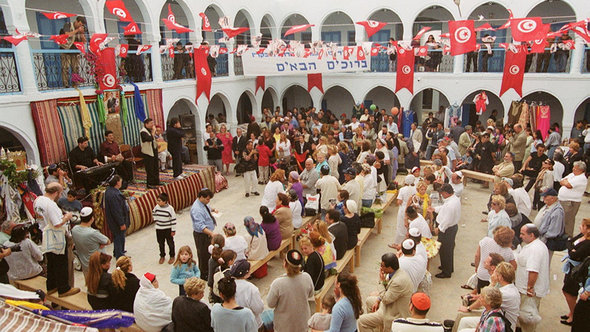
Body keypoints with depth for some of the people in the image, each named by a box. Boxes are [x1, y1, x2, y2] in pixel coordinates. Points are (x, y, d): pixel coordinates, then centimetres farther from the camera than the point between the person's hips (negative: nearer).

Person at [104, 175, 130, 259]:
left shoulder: (109, 190, 2)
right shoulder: (114, 195, -31)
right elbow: (116, 211, -29)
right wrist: (121, 223, -22)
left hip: (114, 221, 10)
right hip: (117, 221, -10)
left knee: (117, 237, 25)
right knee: (119, 237, 5)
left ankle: (117, 253, 42)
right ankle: (119, 256, 19)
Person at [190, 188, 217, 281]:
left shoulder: (204, 203, -1)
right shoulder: (196, 209, -30)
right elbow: (200, 226, -37)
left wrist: (213, 210, 5)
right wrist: (211, 233, -44)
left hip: (208, 233, 10)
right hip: (201, 235, -10)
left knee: (209, 253, 24)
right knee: (203, 255, 6)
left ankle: (208, 271, 43)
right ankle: (203, 275, 24)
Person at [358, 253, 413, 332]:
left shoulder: (398, 281, -36)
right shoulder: (399, 272, -6)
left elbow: (386, 300, -23)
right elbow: (389, 289, 10)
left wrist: (382, 281, -18)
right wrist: (378, 299, 2)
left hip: (395, 315, -10)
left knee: (362, 321, -9)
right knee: (369, 300, 25)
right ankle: (372, 325, 40)